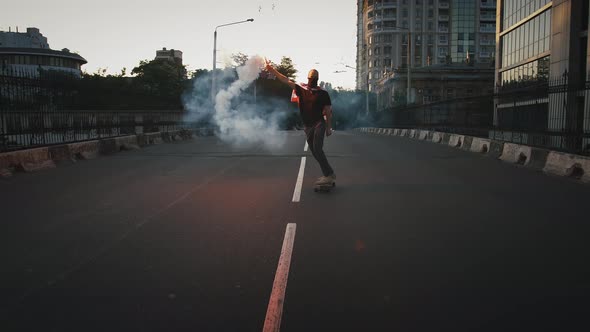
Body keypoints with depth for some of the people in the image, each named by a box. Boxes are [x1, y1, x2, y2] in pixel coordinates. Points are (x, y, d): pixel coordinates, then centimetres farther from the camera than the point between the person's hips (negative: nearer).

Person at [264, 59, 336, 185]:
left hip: (319, 124, -5)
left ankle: (329, 175, -18)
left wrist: (329, 128, -5)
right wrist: (272, 70, -7)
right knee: (315, 152, 7)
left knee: (317, 149, -20)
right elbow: (287, 81, 0)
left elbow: (328, 112, -2)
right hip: (308, 126, 5)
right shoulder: (301, 89, 4)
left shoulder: (323, 93, -5)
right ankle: (328, 174, 16)